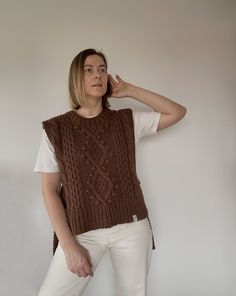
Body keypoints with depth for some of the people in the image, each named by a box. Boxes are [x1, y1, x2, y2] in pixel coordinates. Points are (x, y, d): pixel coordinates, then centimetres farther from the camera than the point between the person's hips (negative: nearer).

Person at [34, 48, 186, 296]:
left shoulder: (127, 121, 4)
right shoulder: (55, 129, -2)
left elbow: (178, 112, 4)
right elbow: (50, 190, -3)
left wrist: (130, 91, 0)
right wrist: (69, 245, -10)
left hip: (132, 227, 2)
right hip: (82, 232, -1)